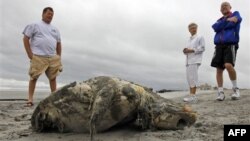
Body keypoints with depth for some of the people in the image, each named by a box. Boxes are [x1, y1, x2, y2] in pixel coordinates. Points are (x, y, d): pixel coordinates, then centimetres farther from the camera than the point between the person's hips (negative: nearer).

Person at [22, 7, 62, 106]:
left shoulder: (55, 30, 22)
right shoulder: (34, 25, 8)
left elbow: (58, 44, 22)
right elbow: (25, 39, 2)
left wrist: (59, 57, 12)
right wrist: (30, 54, -7)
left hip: (53, 57, 5)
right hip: (38, 57, -4)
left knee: (53, 78, 2)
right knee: (34, 77, -5)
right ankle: (30, 99, -1)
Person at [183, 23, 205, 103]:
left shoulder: (200, 38, 6)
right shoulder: (189, 40, 27)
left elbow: (202, 48, -5)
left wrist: (191, 50, -14)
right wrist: (185, 51, 5)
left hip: (195, 60, -7)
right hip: (188, 60, 7)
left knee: (192, 77, -16)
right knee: (189, 78, 3)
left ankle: (193, 96, -20)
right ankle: (191, 95, 6)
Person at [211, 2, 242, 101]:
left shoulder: (235, 14, 14)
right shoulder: (219, 20, 24)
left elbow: (234, 22, -10)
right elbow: (215, 27, 1)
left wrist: (221, 25, 3)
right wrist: (227, 20, -7)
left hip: (230, 45, -5)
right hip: (219, 46, 5)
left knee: (228, 65, -25)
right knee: (219, 69, -3)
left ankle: (235, 88, -6)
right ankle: (220, 93, 0)